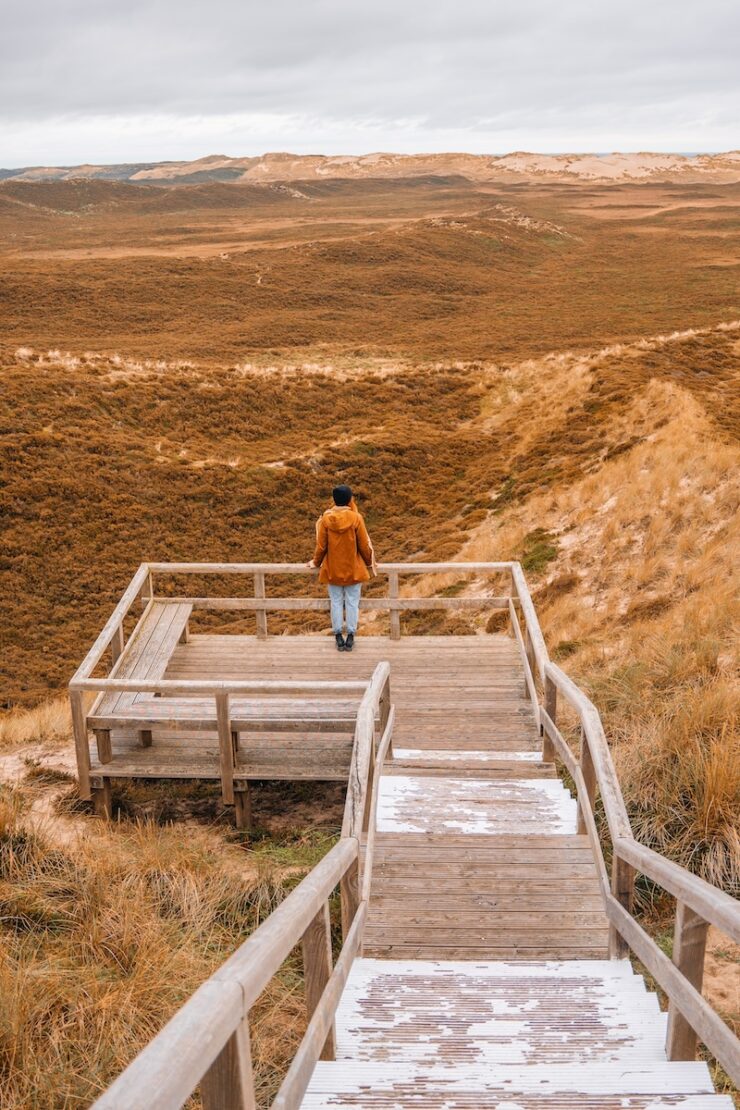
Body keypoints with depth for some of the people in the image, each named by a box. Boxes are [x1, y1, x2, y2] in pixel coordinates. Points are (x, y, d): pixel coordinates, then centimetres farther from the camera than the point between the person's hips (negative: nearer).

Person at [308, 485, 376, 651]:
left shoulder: (326, 519, -10)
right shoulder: (356, 518, -14)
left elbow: (321, 546, -3)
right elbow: (364, 545, -7)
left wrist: (316, 562, 14)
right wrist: (369, 562, 10)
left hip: (333, 569, 1)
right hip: (353, 569, -1)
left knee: (336, 602, 11)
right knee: (352, 603, 9)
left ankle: (338, 636, 17)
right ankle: (350, 636, 13)